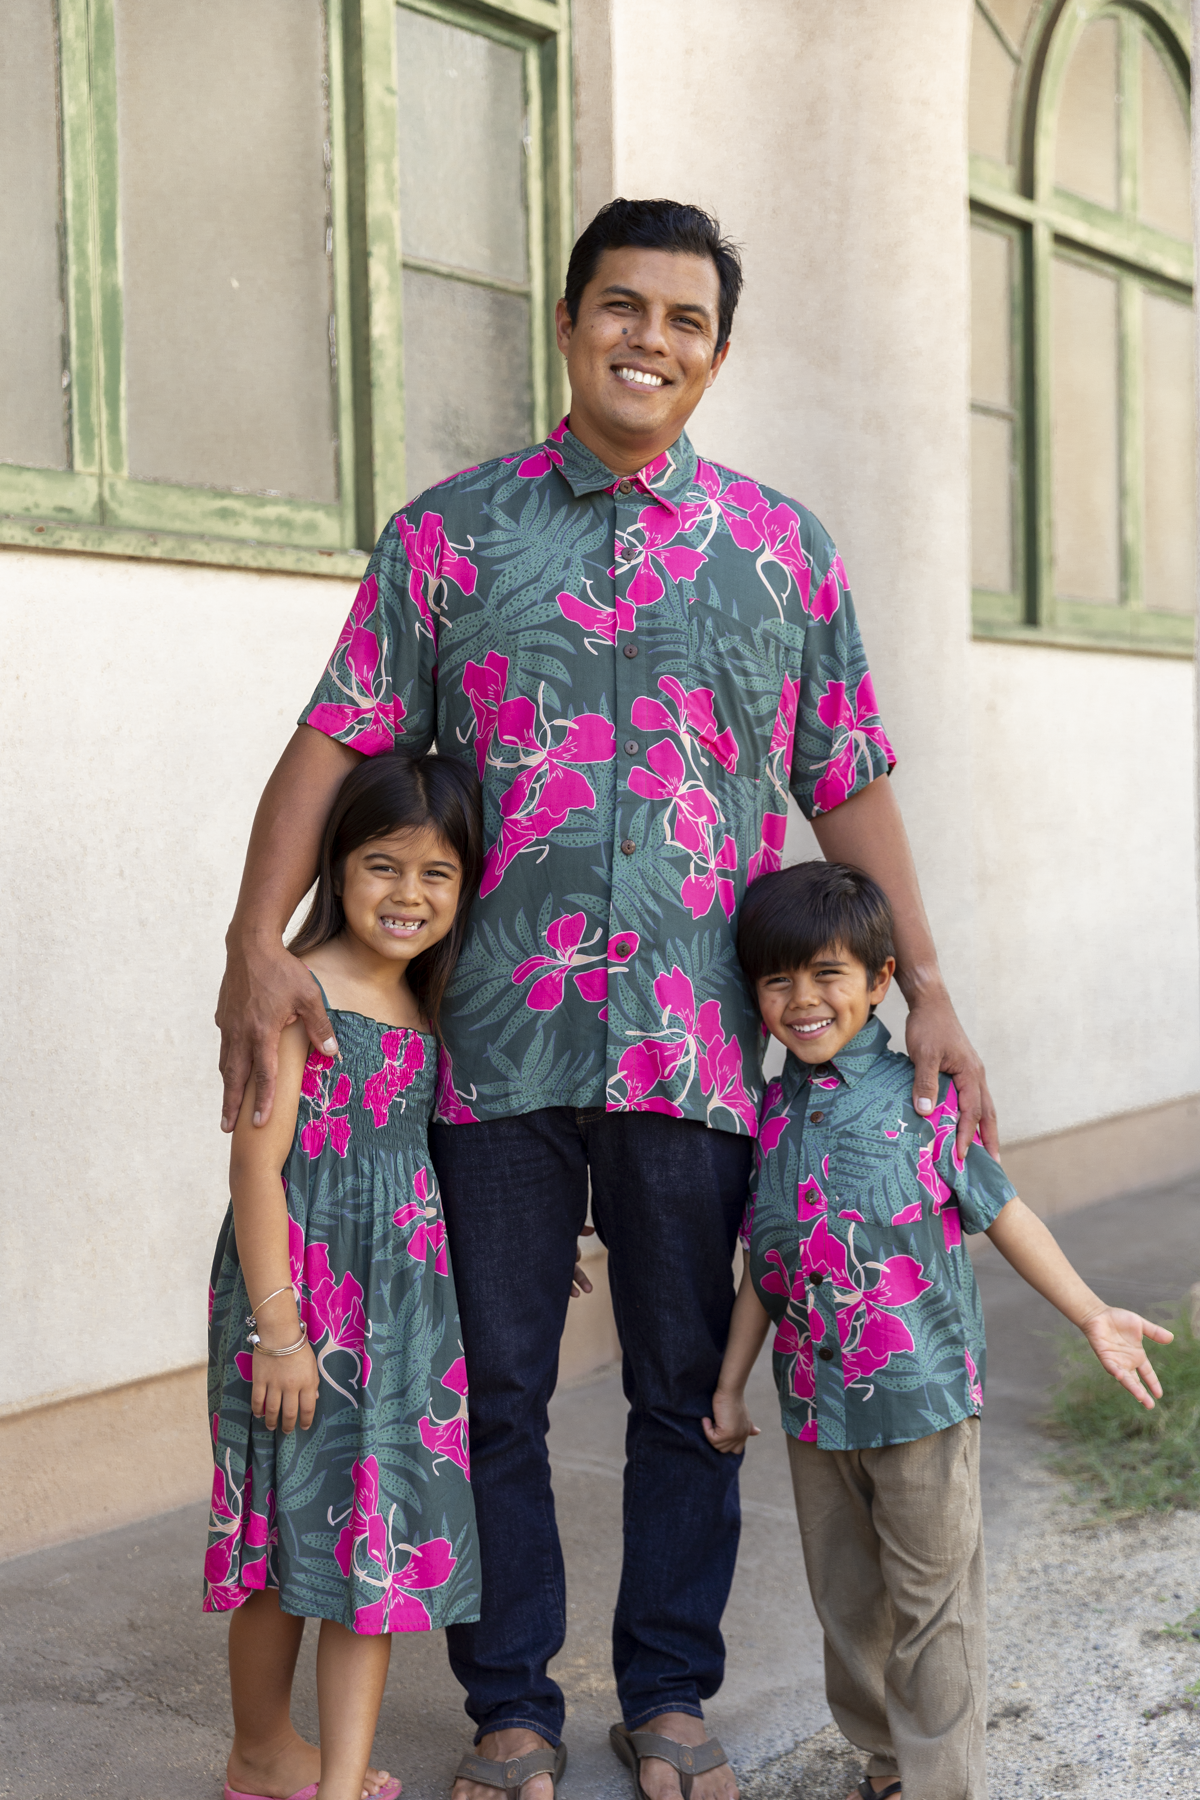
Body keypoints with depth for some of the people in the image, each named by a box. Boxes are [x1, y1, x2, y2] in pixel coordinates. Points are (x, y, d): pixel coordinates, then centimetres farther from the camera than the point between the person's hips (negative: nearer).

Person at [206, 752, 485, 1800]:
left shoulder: (429, 1005, 9)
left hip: (407, 1291, 7)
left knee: (388, 1531, 7)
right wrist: (277, 1327, -18)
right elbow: (257, 1164, -16)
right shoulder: (300, 989, -13)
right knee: (297, 1518, 7)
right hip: (304, 1284, -7)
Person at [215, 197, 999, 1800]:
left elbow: (850, 788, 10)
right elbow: (337, 741, 0)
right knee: (493, 1390, 8)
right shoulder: (448, 534, 5)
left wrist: (927, 989, 3)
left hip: (699, 1047, 1)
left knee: (690, 1387, 11)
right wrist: (258, 946, -13)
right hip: (497, 1043, -1)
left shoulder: (783, 549, 9)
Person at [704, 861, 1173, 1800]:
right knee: (848, 1603, 15)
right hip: (814, 1403, 4)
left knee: (931, 1601, 4)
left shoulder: (923, 1096, -7)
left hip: (922, 1394, -4)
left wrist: (1092, 1314, -6)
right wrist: (730, 1386, 14)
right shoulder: (770, 1114, 4)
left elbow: (1001, 1212, -1)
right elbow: (765, 1263, 11)